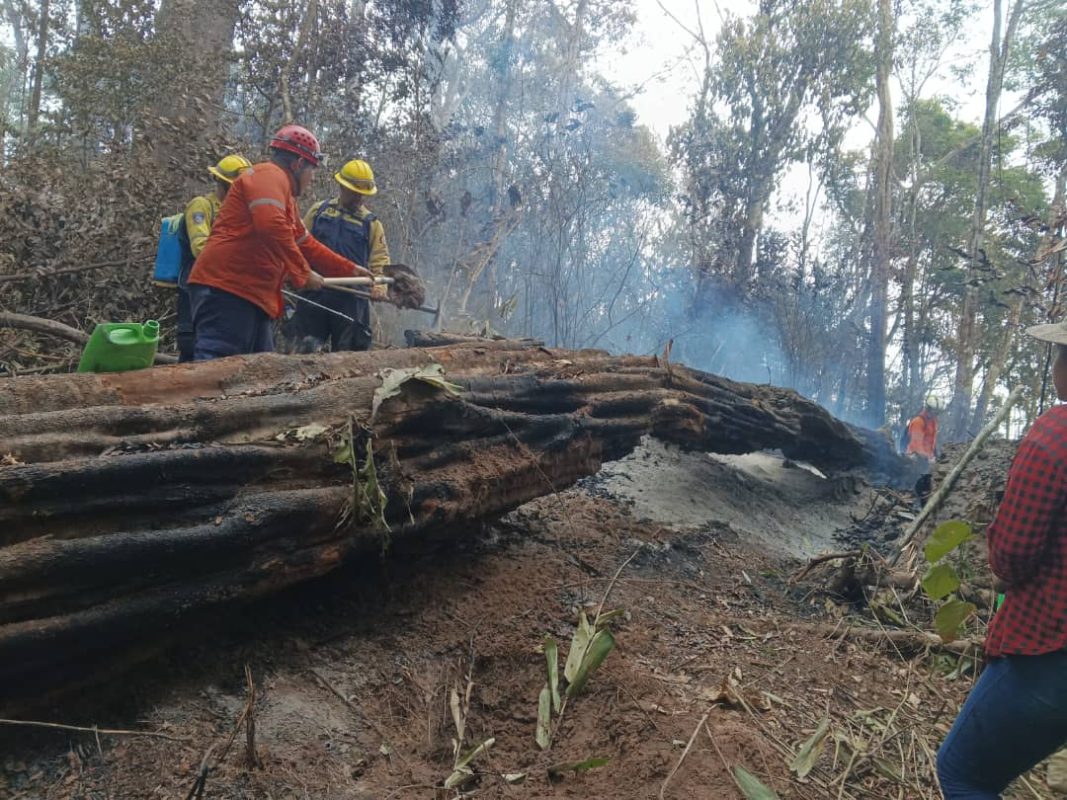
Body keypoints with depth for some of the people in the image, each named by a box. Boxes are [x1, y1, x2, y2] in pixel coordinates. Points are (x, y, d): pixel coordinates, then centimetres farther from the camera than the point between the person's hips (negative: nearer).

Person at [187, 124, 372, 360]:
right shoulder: (269, 175, -5)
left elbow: (306, 244, 36)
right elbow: (272, 226, -22)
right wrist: (302, 274, -12)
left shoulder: (285, 197, 28)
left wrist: (349, 269, 38)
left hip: (251, 295, 11)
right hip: (228, 289, -11)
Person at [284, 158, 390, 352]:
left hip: (351, 296, 0)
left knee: (347, 351, 4)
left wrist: (379, 286, -17)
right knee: (303, 347, -1)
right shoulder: (318, 211, 10)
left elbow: (379, 260, 0)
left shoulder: (371, 223, 7)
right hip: (315, 291, 1)